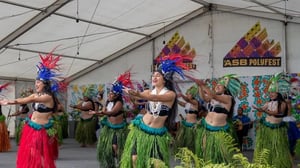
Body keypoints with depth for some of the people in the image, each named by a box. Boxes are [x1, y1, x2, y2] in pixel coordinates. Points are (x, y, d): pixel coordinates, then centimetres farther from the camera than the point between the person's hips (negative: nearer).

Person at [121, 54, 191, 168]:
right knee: (135, 159, -1)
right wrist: (128, 91, -31)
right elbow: (137, 96, -11)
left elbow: (156, 98, -31)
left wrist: (138, 94, -46)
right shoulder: (149, 92, 3)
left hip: (156, 133, -3)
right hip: (141, 129, 3)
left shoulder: (171, 94, -14)